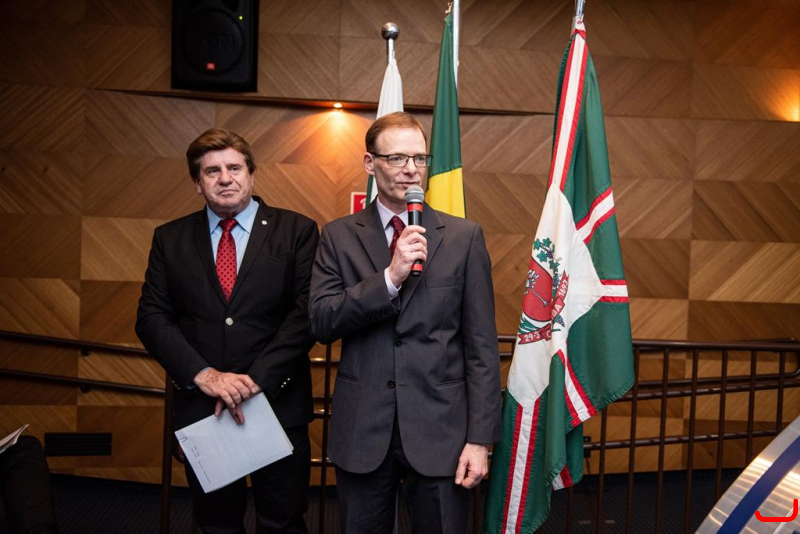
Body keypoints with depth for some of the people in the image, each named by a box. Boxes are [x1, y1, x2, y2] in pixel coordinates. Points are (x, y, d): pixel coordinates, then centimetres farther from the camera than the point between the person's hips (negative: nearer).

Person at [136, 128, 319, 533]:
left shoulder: (297, 231, -1)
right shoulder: (170, 239, 7)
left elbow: (306, 312, -9)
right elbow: (152, 317, 0)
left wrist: (256, 380, -17)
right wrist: (204, 375, -14)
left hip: (278, 404, -2)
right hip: (200, 407, 2)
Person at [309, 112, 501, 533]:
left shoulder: (463, 237, 1)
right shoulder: (339, 237, 3)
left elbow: (481, 345, -1)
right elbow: (320, 323, -7)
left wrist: (480, 438, -6)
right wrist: (390, 277, -19)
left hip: (439, 431, -1)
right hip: (361, 433, 1)